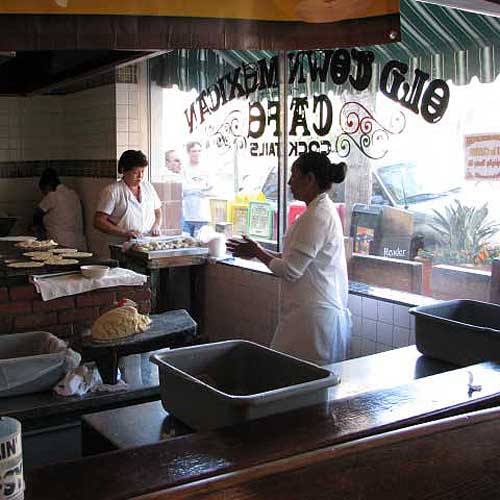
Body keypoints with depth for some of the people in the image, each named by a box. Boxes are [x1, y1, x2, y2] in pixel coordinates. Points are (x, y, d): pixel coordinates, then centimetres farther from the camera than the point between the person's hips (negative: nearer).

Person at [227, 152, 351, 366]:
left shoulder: (316, 216, -18)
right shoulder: (325, 210, 14)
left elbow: (290, 270, -18)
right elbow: (298, 259, 19)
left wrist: (258, 252, -3)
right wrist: (259, 251, 15)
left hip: (312, 314, -10)